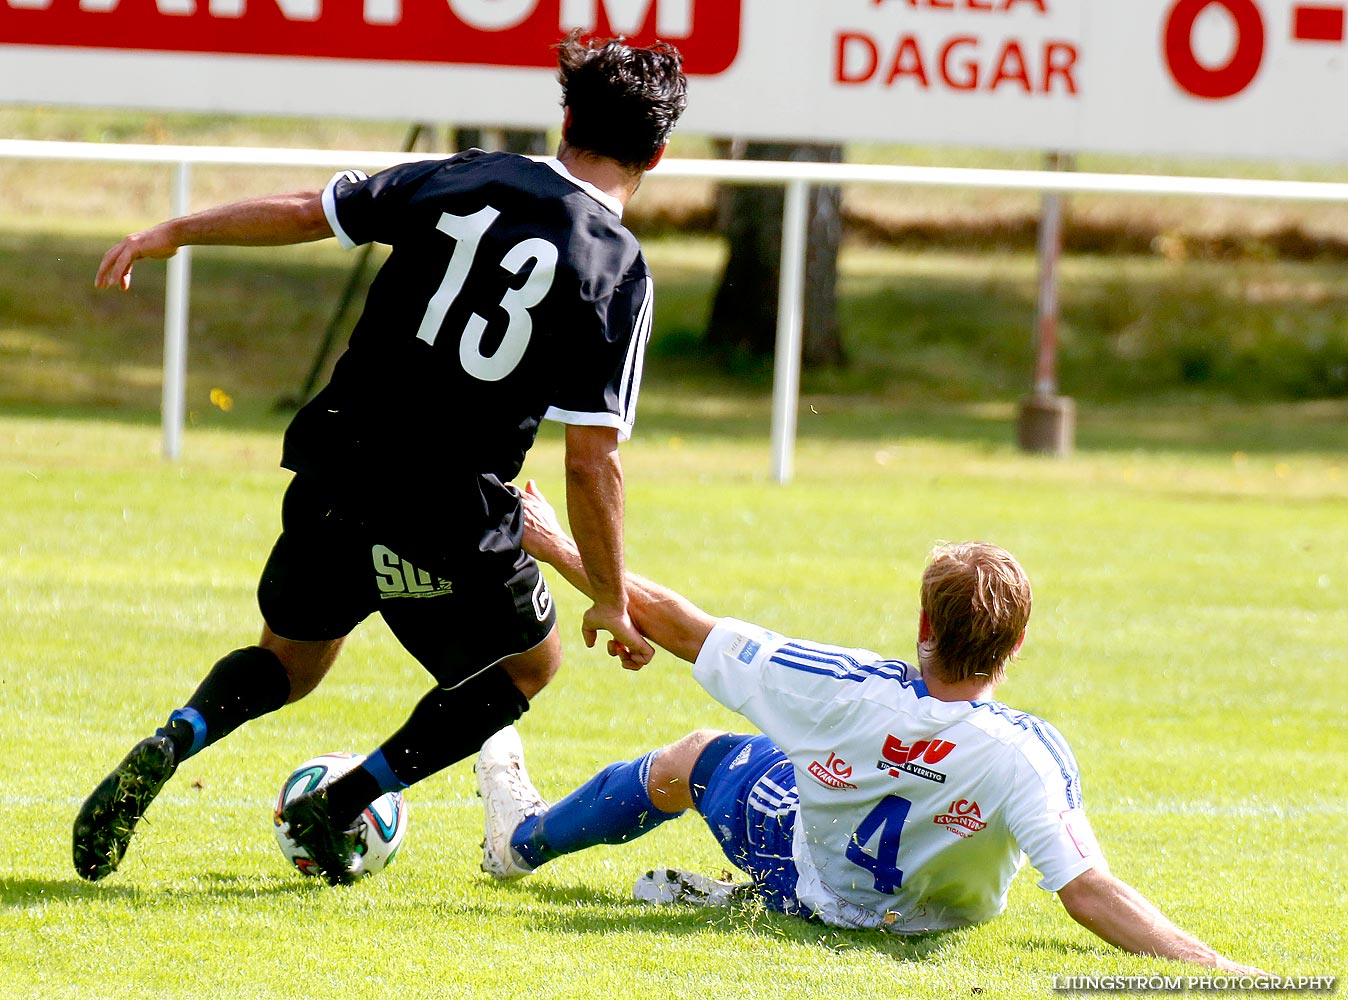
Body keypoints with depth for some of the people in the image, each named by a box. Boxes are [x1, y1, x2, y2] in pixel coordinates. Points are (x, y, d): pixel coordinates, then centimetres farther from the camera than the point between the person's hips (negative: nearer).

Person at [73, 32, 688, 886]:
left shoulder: (465, 181, 2)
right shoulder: (618, 271, -10)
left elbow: (304, 213, 7)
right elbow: (592, 461, -13)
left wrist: (175, 233, 21)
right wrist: (612, 601, -2)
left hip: (334, 486, 4)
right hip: (453, 521, -4)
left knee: (289, 663, 27)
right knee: (529, 665, 26)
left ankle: (168, 745, -3)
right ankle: (338, 807, 16)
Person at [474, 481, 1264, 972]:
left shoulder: (842, 691, -38)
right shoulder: (1027, 758, -42)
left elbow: (669, 617, -27)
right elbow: (1090, 891, -46)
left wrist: (557, 547, -15)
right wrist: (1224, 969, -49)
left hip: (808, 882, 0)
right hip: (937, 909, 0)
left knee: (693, 758, 29)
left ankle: (524, 839, 56)